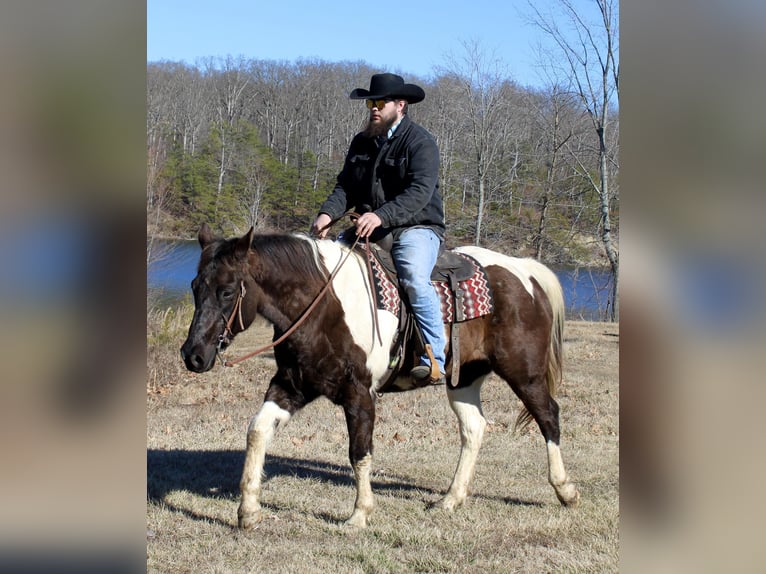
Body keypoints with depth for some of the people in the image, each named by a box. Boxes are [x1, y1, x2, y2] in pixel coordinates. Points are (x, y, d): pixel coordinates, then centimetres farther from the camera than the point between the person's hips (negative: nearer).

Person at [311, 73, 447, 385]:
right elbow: (346, 186, 12)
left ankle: (434, 362, -33)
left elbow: (420, 192, -21)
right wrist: (328, 213, -10)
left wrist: (380, 216, -35)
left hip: (415, 228, -7)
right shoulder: (362, 142, 15)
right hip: (368, 229, 7)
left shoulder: (420, 142, -8)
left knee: (414, 278, -34)